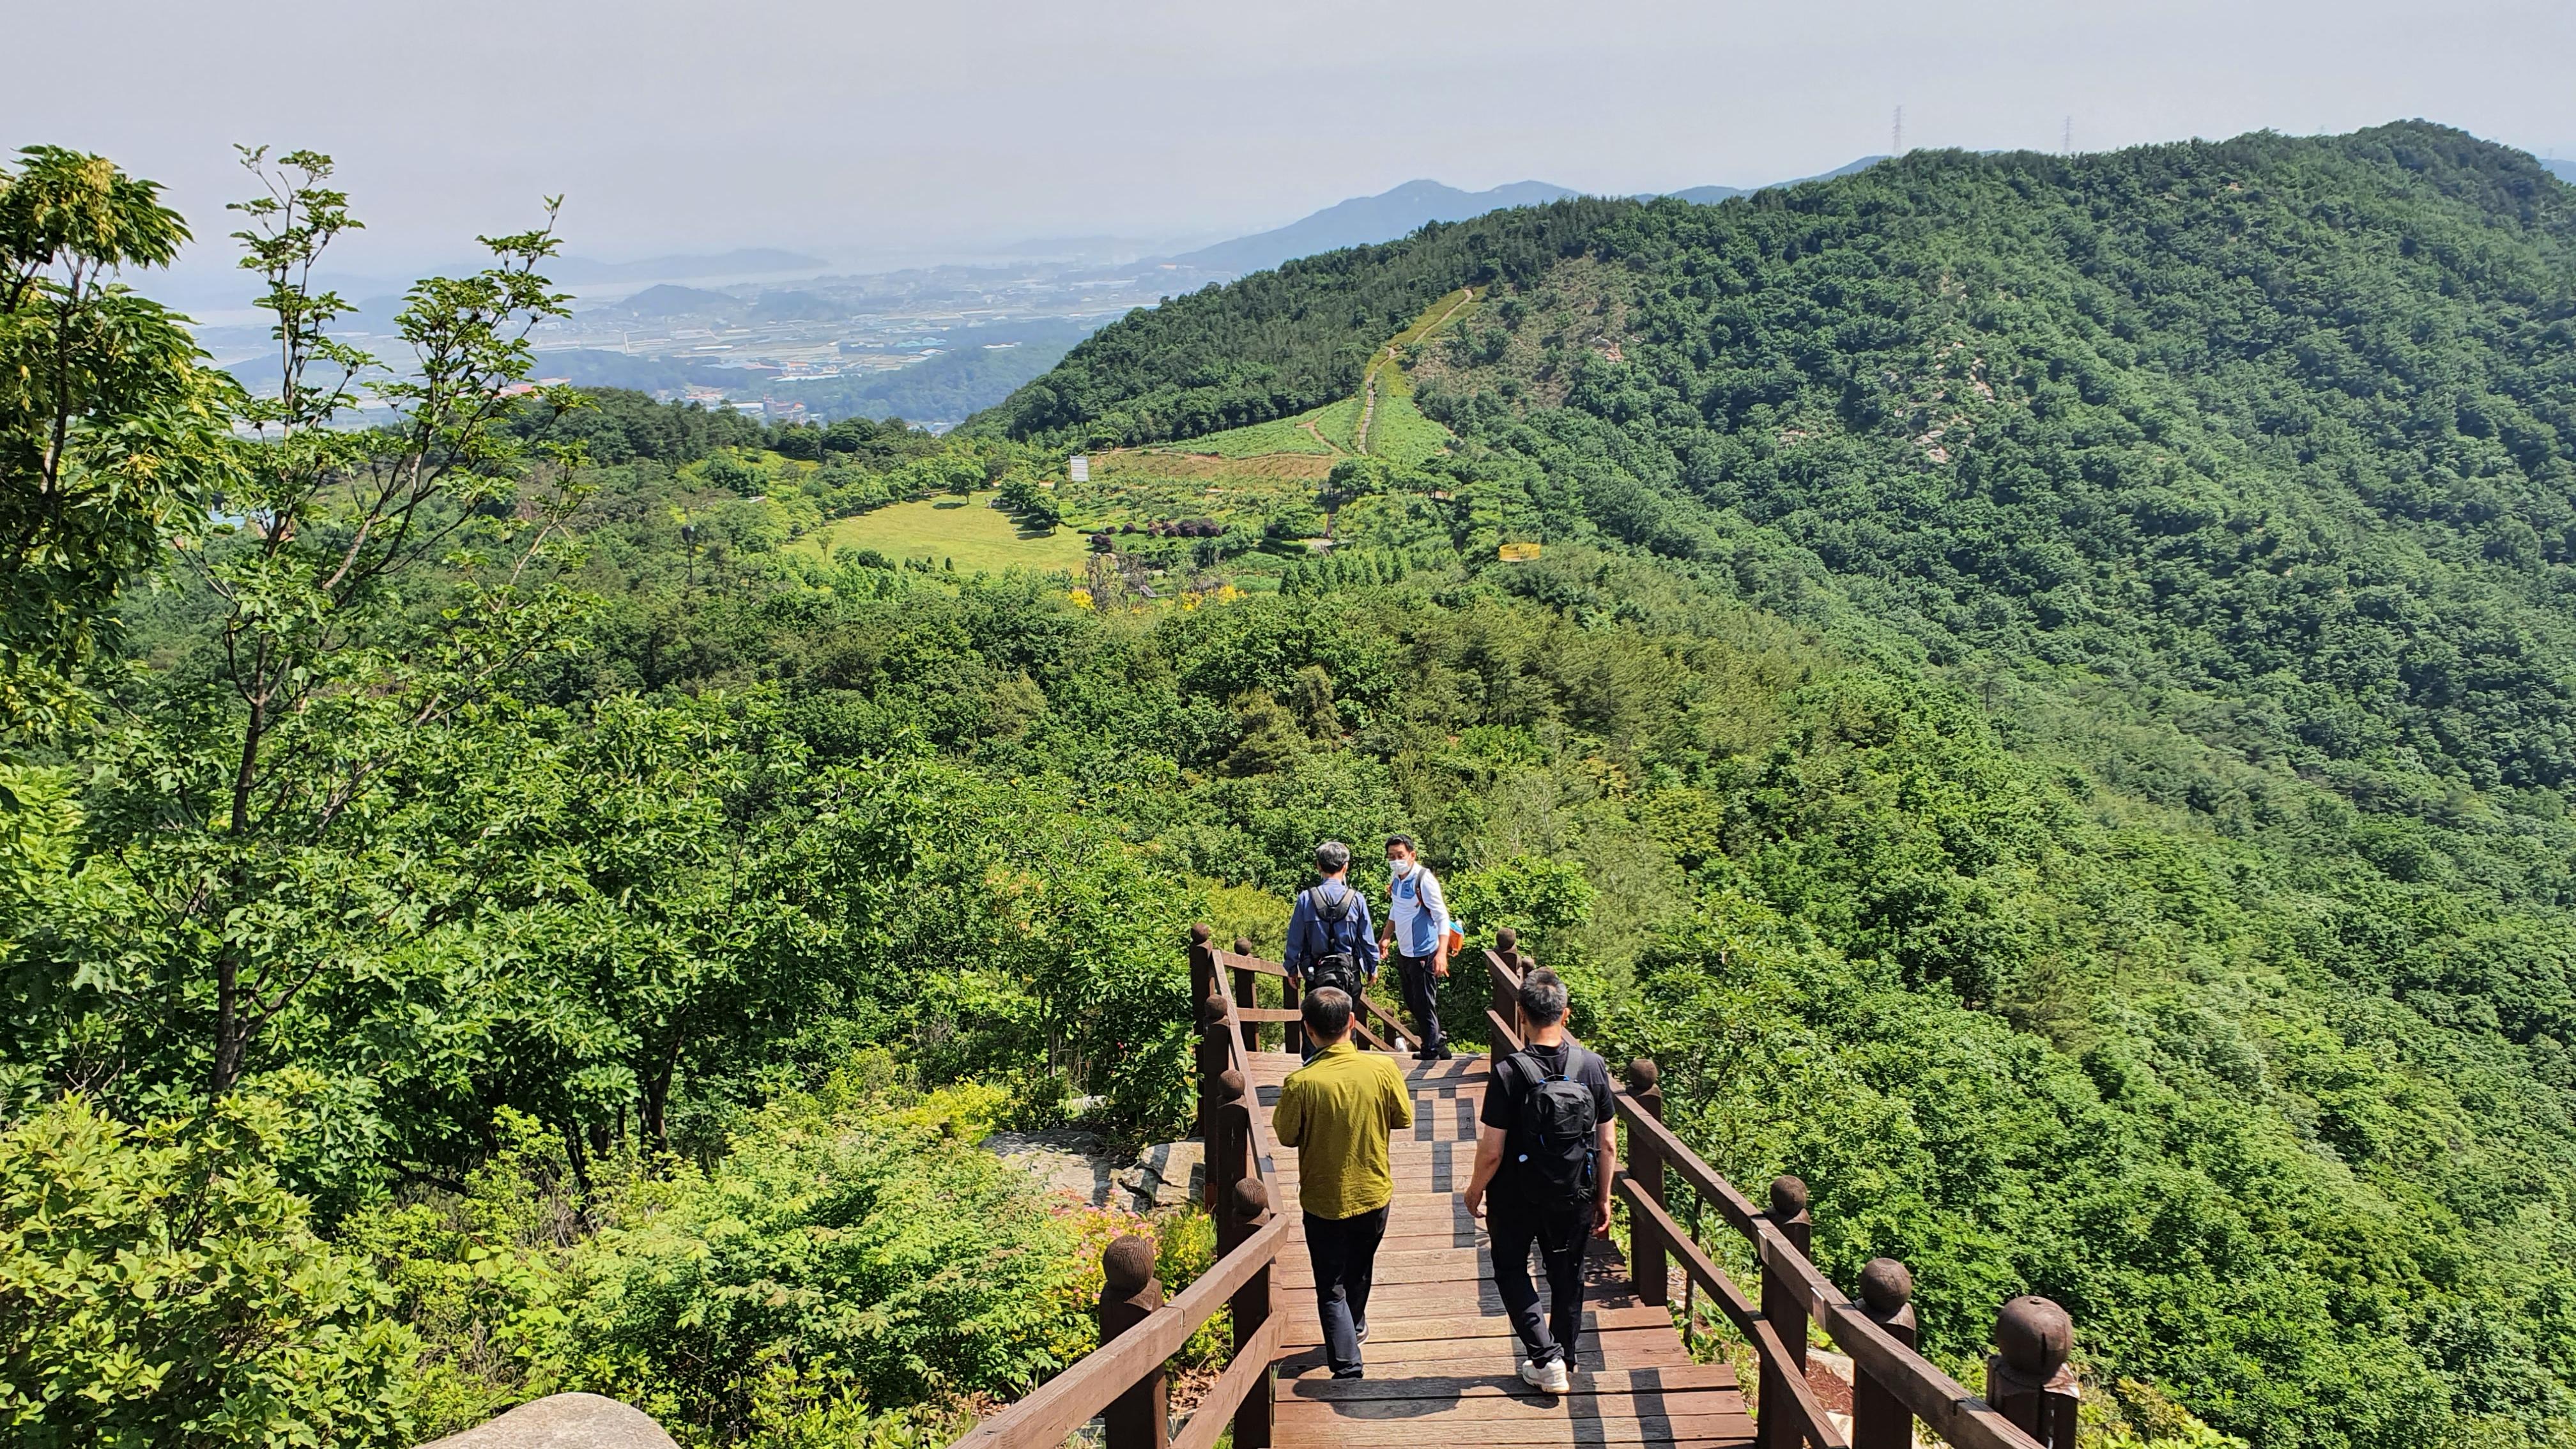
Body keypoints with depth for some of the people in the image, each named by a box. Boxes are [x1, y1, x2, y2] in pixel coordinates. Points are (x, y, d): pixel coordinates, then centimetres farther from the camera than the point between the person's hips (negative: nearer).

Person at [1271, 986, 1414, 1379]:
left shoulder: (1300, 1083, -24)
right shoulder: (1382, 1068, -17)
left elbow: (1286, 1137, -9)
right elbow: (1403, 1119, -3)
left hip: (1324, 1201, -4)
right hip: (1374, 1194, 4)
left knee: (1332, 1290, 8)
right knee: (1360, 1269, 29)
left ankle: (1347, 1367, 1)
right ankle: (1356, 1327, 51)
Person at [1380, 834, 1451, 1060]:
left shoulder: (1424, 880, -20)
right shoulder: (1395, 879, 4)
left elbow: (1443, 918, -22)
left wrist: (1441, 953, -30)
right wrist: (1387, 938, 21)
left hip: (1424, 954, -8)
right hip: (1403, 952, 8)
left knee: (1425, 1005, 2)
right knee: (1412, 1004, 18)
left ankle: (1431, 1052, 17)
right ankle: (1439, 1042, 33)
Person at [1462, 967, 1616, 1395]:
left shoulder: (1509, 1073, -23)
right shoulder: (1593, 1067, -11)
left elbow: (1492, 1151, -18)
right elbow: (1608, 1146, -4)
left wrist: (1474, 1192, 0)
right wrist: (1603, 1199, 9)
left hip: (1517, 1198, -3)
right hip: (1574, 1196, 3)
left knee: (1511, 1268, 19)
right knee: (1567, 1276, 21)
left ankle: (1546, 1359, 10)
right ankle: (1564, 1363, 34)